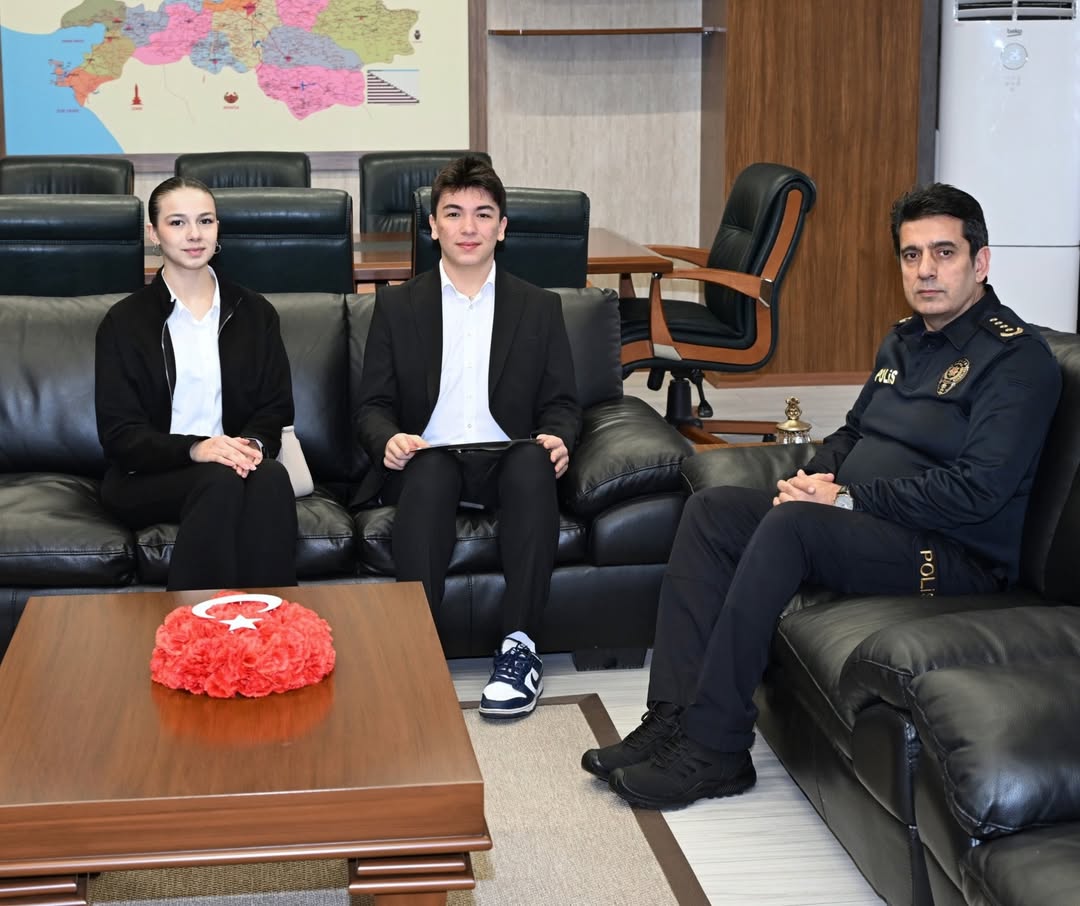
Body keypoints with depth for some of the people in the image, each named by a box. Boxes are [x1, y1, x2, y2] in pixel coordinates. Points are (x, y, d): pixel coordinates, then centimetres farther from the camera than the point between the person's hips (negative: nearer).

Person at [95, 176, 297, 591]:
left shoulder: (254, 312, 14)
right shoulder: (125, 321, 5)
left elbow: (277, 407, 10)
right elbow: (119, 433, -2)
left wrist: (252, 444, -15)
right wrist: (194, 449, -21)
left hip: (240, 463, 2)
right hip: (148, 479, -2)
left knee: (271, 477, -34)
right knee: (222, 481, -35)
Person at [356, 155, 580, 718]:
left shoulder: (539, 308, 15)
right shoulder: (397, 306, 13)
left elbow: (561, 403, 13)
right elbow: (372, 406, 10)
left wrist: (558, 439, -12)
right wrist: (388, 440, -14)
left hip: (508, 461, 1)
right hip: (428, 459, 0)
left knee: (534, 462, -35)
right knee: (427, 470, -36)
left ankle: (519, 645, -34)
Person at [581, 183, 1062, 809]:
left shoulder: (1017, 357, -10)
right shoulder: (904, 341, 18)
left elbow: (977, 490, -21)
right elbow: (854, 432, 27)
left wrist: (848, 497, -18)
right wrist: (816, 477, 2)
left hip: (956, 557, -9)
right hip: (859, 523, 9)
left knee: (792, 523, -32)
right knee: (713, 510, -8)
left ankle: (714, 749, -27)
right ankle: (673, 720, -16)